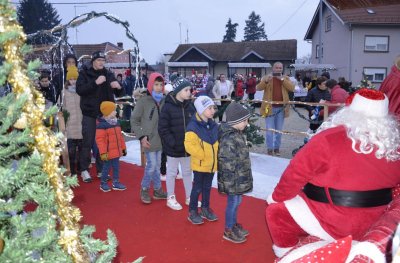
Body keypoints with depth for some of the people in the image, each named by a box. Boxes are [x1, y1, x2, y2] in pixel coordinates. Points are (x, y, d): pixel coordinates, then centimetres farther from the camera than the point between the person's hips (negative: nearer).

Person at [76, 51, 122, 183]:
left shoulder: (108, 74, 8)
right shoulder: (84, 73, -2)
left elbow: (120, 92, 5)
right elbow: (79, 90, -15)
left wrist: (118, 86, -18)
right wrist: (95, 83, -25)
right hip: (89, 114, -3)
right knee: (88, 143, 1)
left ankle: (101, 169, 19)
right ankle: (84, 170, 13)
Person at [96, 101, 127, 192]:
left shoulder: (116, 123, 10)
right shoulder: (101, 125, -17)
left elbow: (120, 137, 17)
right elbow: (99, 140, -20)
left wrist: (123, 147, 18)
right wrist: (103, 153, -22)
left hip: (117, 152, 8)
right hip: (108, 153, -8)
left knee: (116, 167, 15)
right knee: (106, 168, 5)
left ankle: (116, 182, 27)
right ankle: (103, 183, 21)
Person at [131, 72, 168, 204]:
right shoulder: (143, 101, -9)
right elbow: (134, 120, -5)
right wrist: (141, 136, -11)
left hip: (161, 139, 4)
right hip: (149, 140, -4)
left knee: (158, 165, 13)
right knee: (152, 165, -3)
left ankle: (157, 189, 27)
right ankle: (144, 189, 18)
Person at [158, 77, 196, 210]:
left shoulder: (190, 106, 1)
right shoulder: (168, 107, -14)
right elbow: (163, 129, -15)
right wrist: (173, 143, -19)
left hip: (187, 147, 5)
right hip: (173, 148, -5)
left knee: (187, 172, 17)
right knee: (172, 173, 11)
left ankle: (189, 197, 32)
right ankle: (171, 198, 26)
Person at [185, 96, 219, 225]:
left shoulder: (213, 125, 5)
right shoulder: (193, 126, -19)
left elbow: (217, 141, 16)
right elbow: (189, 145, -25)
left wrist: (215, 155, 5)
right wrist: (202, 155, -22)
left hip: (212, 163, 6)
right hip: (200, 164, -6)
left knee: (207, 187, 19)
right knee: (197, 188, 5)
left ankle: (205, 208, 35)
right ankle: (192, 212, 20)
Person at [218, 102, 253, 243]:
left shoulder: (239, 134, 7)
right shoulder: (229, 139, -25)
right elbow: (227, 163, -25)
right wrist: (230, 184, -22)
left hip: (241, 178, 9)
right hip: (233, 180, -9)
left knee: (236, 201, 21)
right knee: (233, 202, 6)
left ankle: (234, 225, 39)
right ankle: (228, 231, 23)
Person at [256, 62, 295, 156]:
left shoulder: (286, 78, 9)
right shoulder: (266, 77, 3)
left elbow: (292, 88, -6)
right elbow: (258, 88, -8)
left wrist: (282, 79, -13)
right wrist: (266, 81, -25)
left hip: (281, 108, 2)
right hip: (270, 107, -2)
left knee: (279, 130, 10)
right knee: (270, 130, -2)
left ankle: (277, 148, 20)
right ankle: (270, 149, 7)